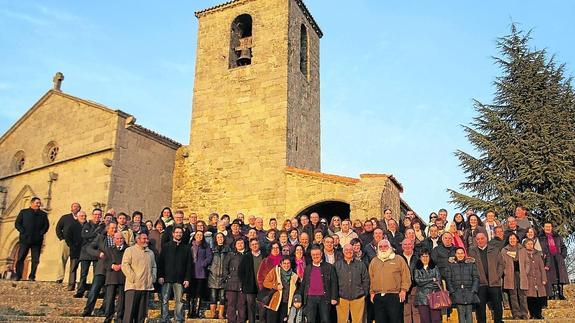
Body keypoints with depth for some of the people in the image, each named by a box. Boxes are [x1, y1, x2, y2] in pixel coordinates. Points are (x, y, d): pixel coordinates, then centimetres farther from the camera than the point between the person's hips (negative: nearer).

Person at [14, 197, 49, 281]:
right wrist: (23, 232, -8)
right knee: (20, 258, -2)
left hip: (37, 240, 2)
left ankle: (32, 277, 5)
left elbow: (46, 225, 10)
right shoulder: (23, 212, 10)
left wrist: (41, 233, -5)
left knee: (35, 260, -1)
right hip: (25, 239, -1)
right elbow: (17, 223, 4)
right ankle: (18, 276, 5)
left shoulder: (43, 214, 14)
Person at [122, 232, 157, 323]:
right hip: (133, 286, -5)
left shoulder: (150, 252, 19)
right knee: (129, 312, -7)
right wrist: (133, 278, -14)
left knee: (141, 313, 7)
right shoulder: (130, 250, 1)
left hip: (146, 286, 5)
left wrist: (153, 277, 6)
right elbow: (125, 265, -8)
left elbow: (154, 266, 23)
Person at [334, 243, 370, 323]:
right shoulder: (337, 265, 6)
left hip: (358, 298, 1)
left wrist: (364, 293, 4)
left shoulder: (360, 264, 8)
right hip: (341, 298, -1)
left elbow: (366, 280, 10)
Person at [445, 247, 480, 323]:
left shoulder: (471, 263, 10)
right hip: (457, 293, 0)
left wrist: (473, 290, -4)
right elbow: (448, 279, 7)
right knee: (461, 313, -4)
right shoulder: (451, 264, 8)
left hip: (469, 292, 1)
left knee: (469, 313, -2)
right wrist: (452, 291, -3)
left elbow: (476, 278, 7)